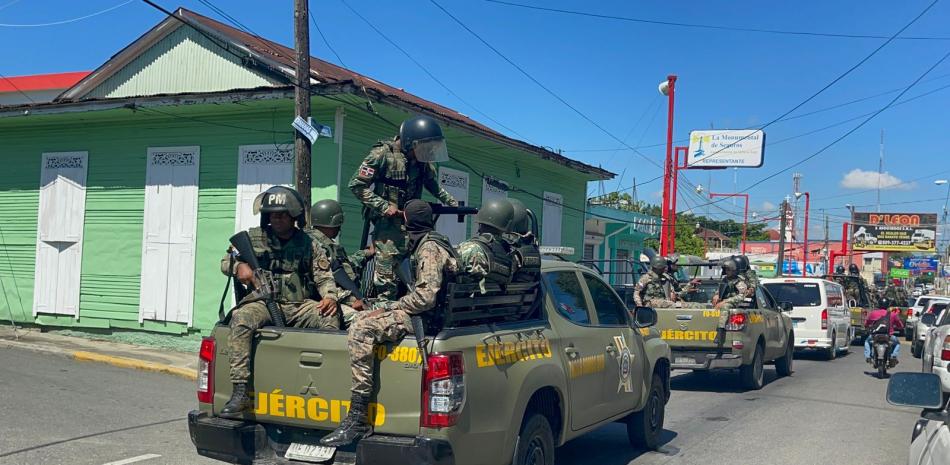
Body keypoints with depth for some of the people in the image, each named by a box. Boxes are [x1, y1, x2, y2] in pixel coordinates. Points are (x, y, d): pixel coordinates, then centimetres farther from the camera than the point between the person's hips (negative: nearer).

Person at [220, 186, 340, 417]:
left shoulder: (309, 244, 12)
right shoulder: (255, 237, 12)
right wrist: (239, 266, -14)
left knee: (330, 319, -27)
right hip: (263, 302, -1)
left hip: (300, 306, 1)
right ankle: (240, 392, -36)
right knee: (241, 320, -33)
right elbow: (225, 262, 11)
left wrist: (331, 297, -14)